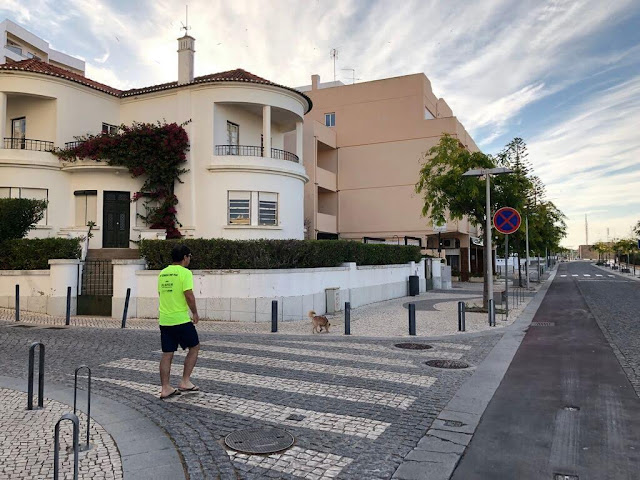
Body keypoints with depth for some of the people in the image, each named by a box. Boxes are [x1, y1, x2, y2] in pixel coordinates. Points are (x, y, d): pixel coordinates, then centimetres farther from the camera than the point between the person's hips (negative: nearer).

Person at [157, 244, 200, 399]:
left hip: (164, 320, 7)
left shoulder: (162, 273, 12)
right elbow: (189, 296, -17)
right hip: (181, 319, -7)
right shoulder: (185, 272, -11)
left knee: (167, 354, 11)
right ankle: (185, 381, 9)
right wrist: (195, 313, -3)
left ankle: (165, 388, 14)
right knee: (194, 347, 11)